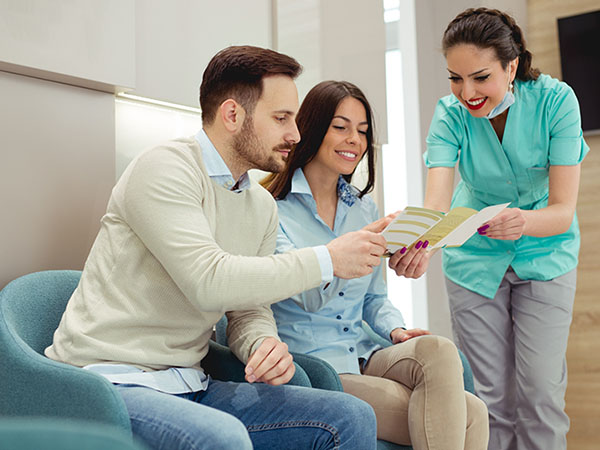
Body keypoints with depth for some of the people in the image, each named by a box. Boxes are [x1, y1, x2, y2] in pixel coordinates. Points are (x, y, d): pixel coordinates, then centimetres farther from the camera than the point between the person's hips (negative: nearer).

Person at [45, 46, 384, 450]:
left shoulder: (263, 206, 12)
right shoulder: (165, 169, -13)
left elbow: (249, 310, 13)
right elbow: (209, 282, -26)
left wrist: (265, 343, -12)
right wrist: (327, 260, -19)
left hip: (190, 386, 7)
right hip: (112, 382, -7)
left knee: (353, 417, -8)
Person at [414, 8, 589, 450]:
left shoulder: (555, 101, -21)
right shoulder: (451, 114, -17)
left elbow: (563, 210, -23)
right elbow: (436, 205, -30)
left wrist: (524, 222, -46)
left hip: (545, 254, -1)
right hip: (475, 259, 1)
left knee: (540, 392, -5)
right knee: (492, 395, 3)